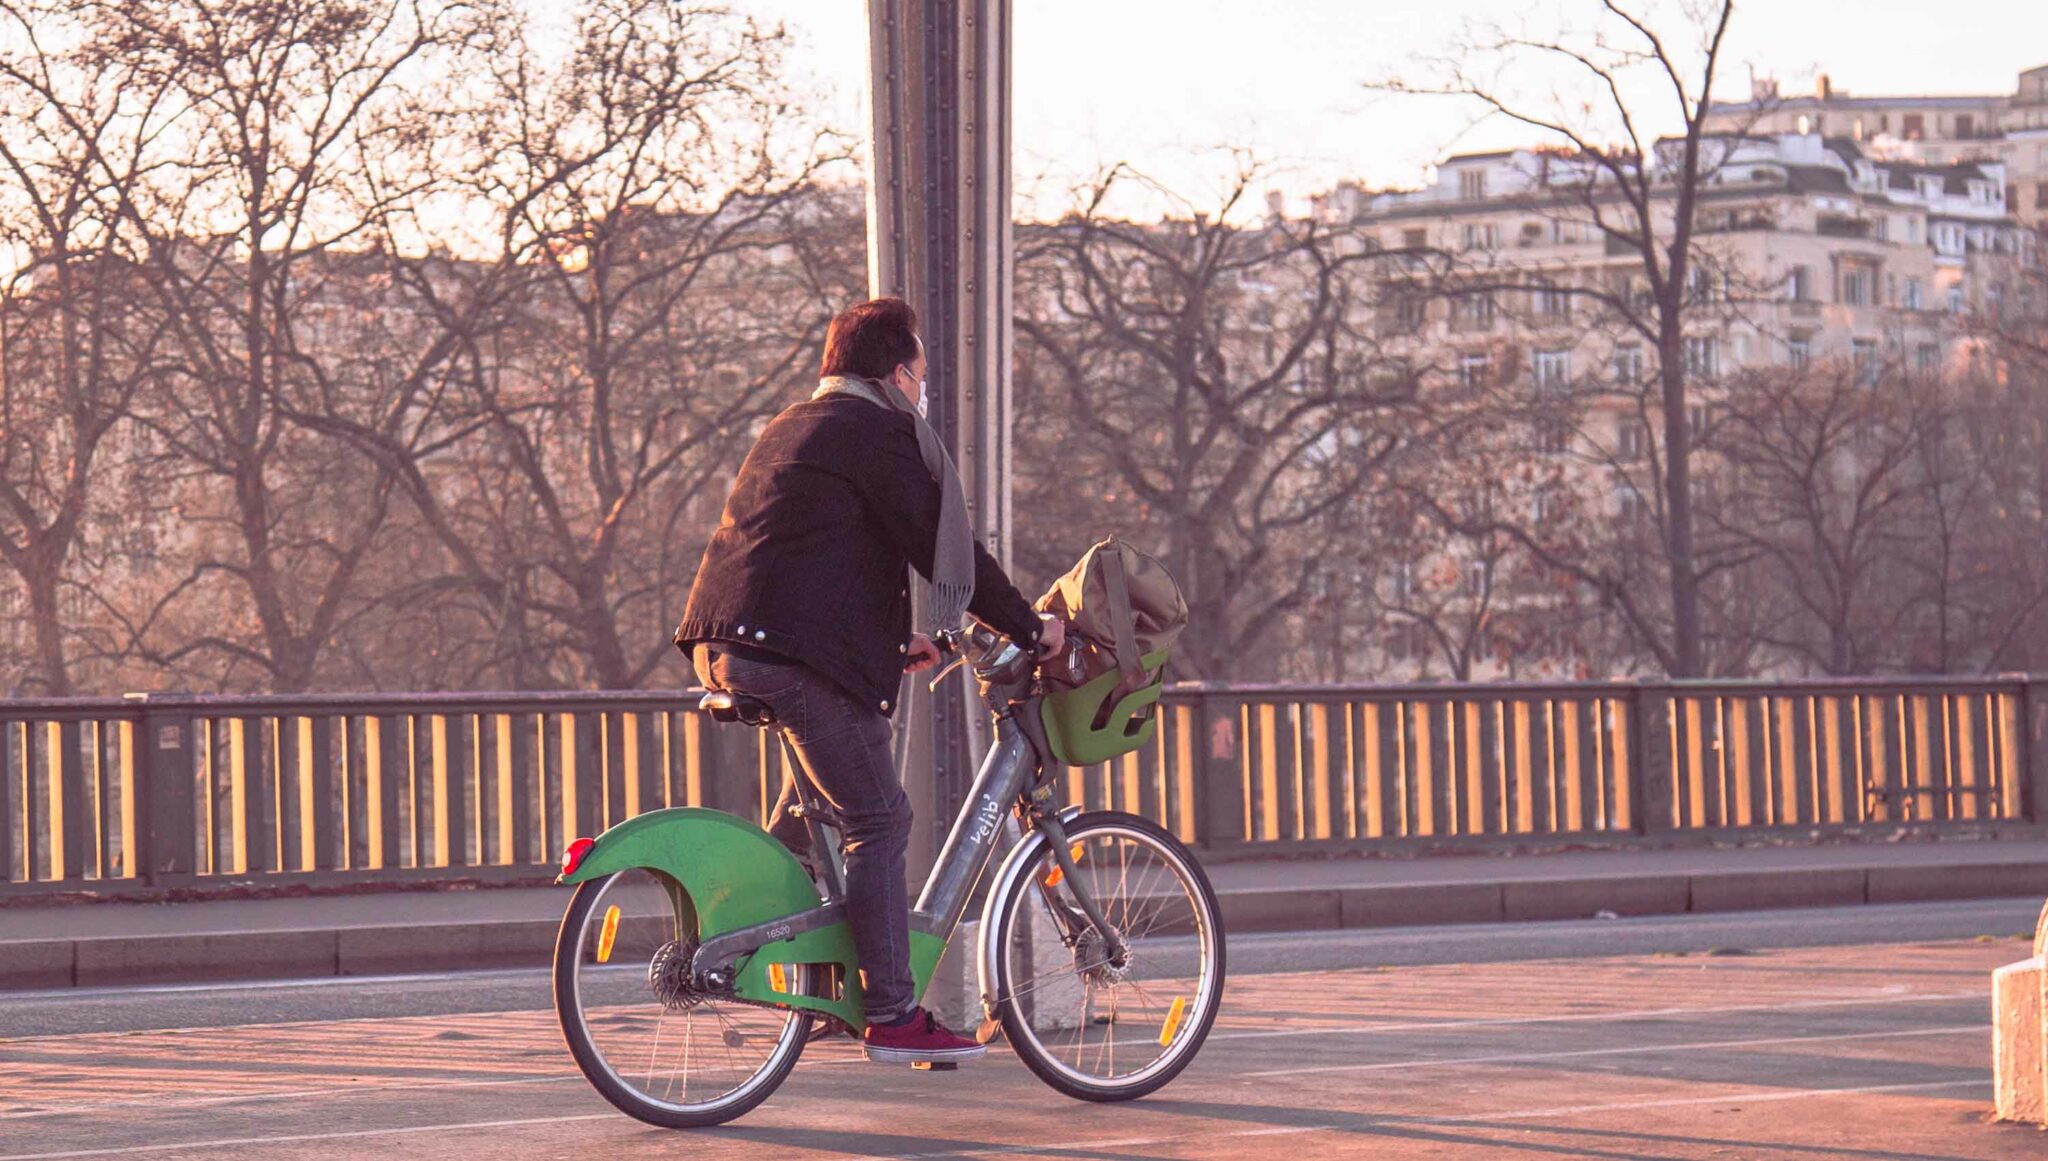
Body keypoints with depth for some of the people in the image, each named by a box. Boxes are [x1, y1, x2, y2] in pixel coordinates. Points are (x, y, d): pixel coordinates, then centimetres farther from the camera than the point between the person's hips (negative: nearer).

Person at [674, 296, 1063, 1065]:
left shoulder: (792, 426, 27)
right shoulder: (879, 431, -2)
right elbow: (946, 548, -4)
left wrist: (896, 641, 38)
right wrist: (1031, 628, 6)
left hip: (724, 648, 9)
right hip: (795, 653, -9)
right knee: (878, 822, -4)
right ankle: (892, 1016, -5)